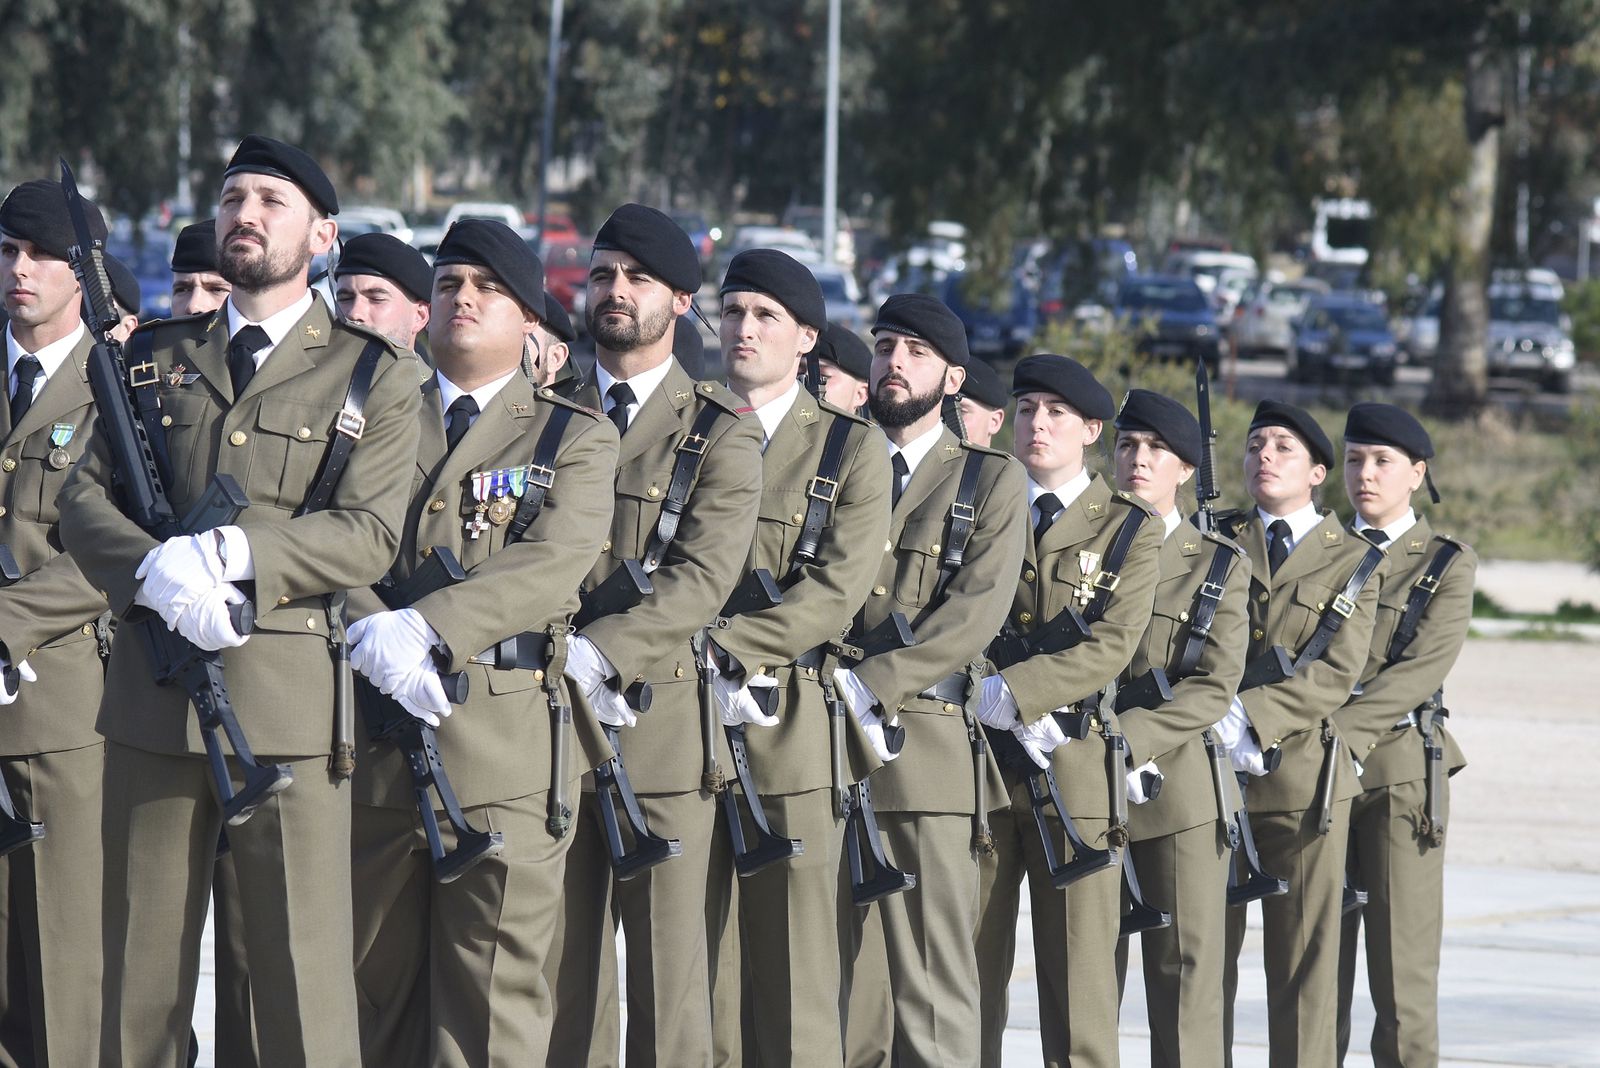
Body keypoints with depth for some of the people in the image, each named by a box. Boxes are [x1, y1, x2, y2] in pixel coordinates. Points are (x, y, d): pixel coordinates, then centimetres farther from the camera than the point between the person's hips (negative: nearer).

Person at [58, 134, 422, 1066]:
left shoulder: (375, 377, 5)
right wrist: (156, 570, -14)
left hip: (291, 697, -3)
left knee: (302, 966, -4)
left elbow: (370, 535, -6)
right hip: (151, 696, 3)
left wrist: (232, 554, -18)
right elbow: (84, 499, 7)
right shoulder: (156, 359, 16)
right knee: (139, 964, 6)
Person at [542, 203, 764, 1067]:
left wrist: (600, 652, -19)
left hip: (662, 720, -3)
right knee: (557, 961, 3)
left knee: (666, 960, -4)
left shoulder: (721, 431, 4)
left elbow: (705, 575, -8)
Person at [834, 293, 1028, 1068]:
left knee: (931, 983, -7)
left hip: (928, 747, -3)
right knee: (842, 974, 2)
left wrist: (869, 684, -16)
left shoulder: (992, 481, 7)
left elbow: (978, 611, -6)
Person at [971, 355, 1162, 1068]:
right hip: (977, 761, 2)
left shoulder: (1130, 528, 6)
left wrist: (1009, 690, -18)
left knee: (1078, 972, -3)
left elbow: (1112, 645, -7)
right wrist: (1020, 713, -11)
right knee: (967, 963, 0)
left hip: (1077, 768, -2)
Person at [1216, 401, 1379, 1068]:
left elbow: (1337, 672, -5)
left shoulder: (1352, 561, 6)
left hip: (1303, 774, -2)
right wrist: (1219, 722, -13)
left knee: (1305, 956, -1)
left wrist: (1252, 714, -18)